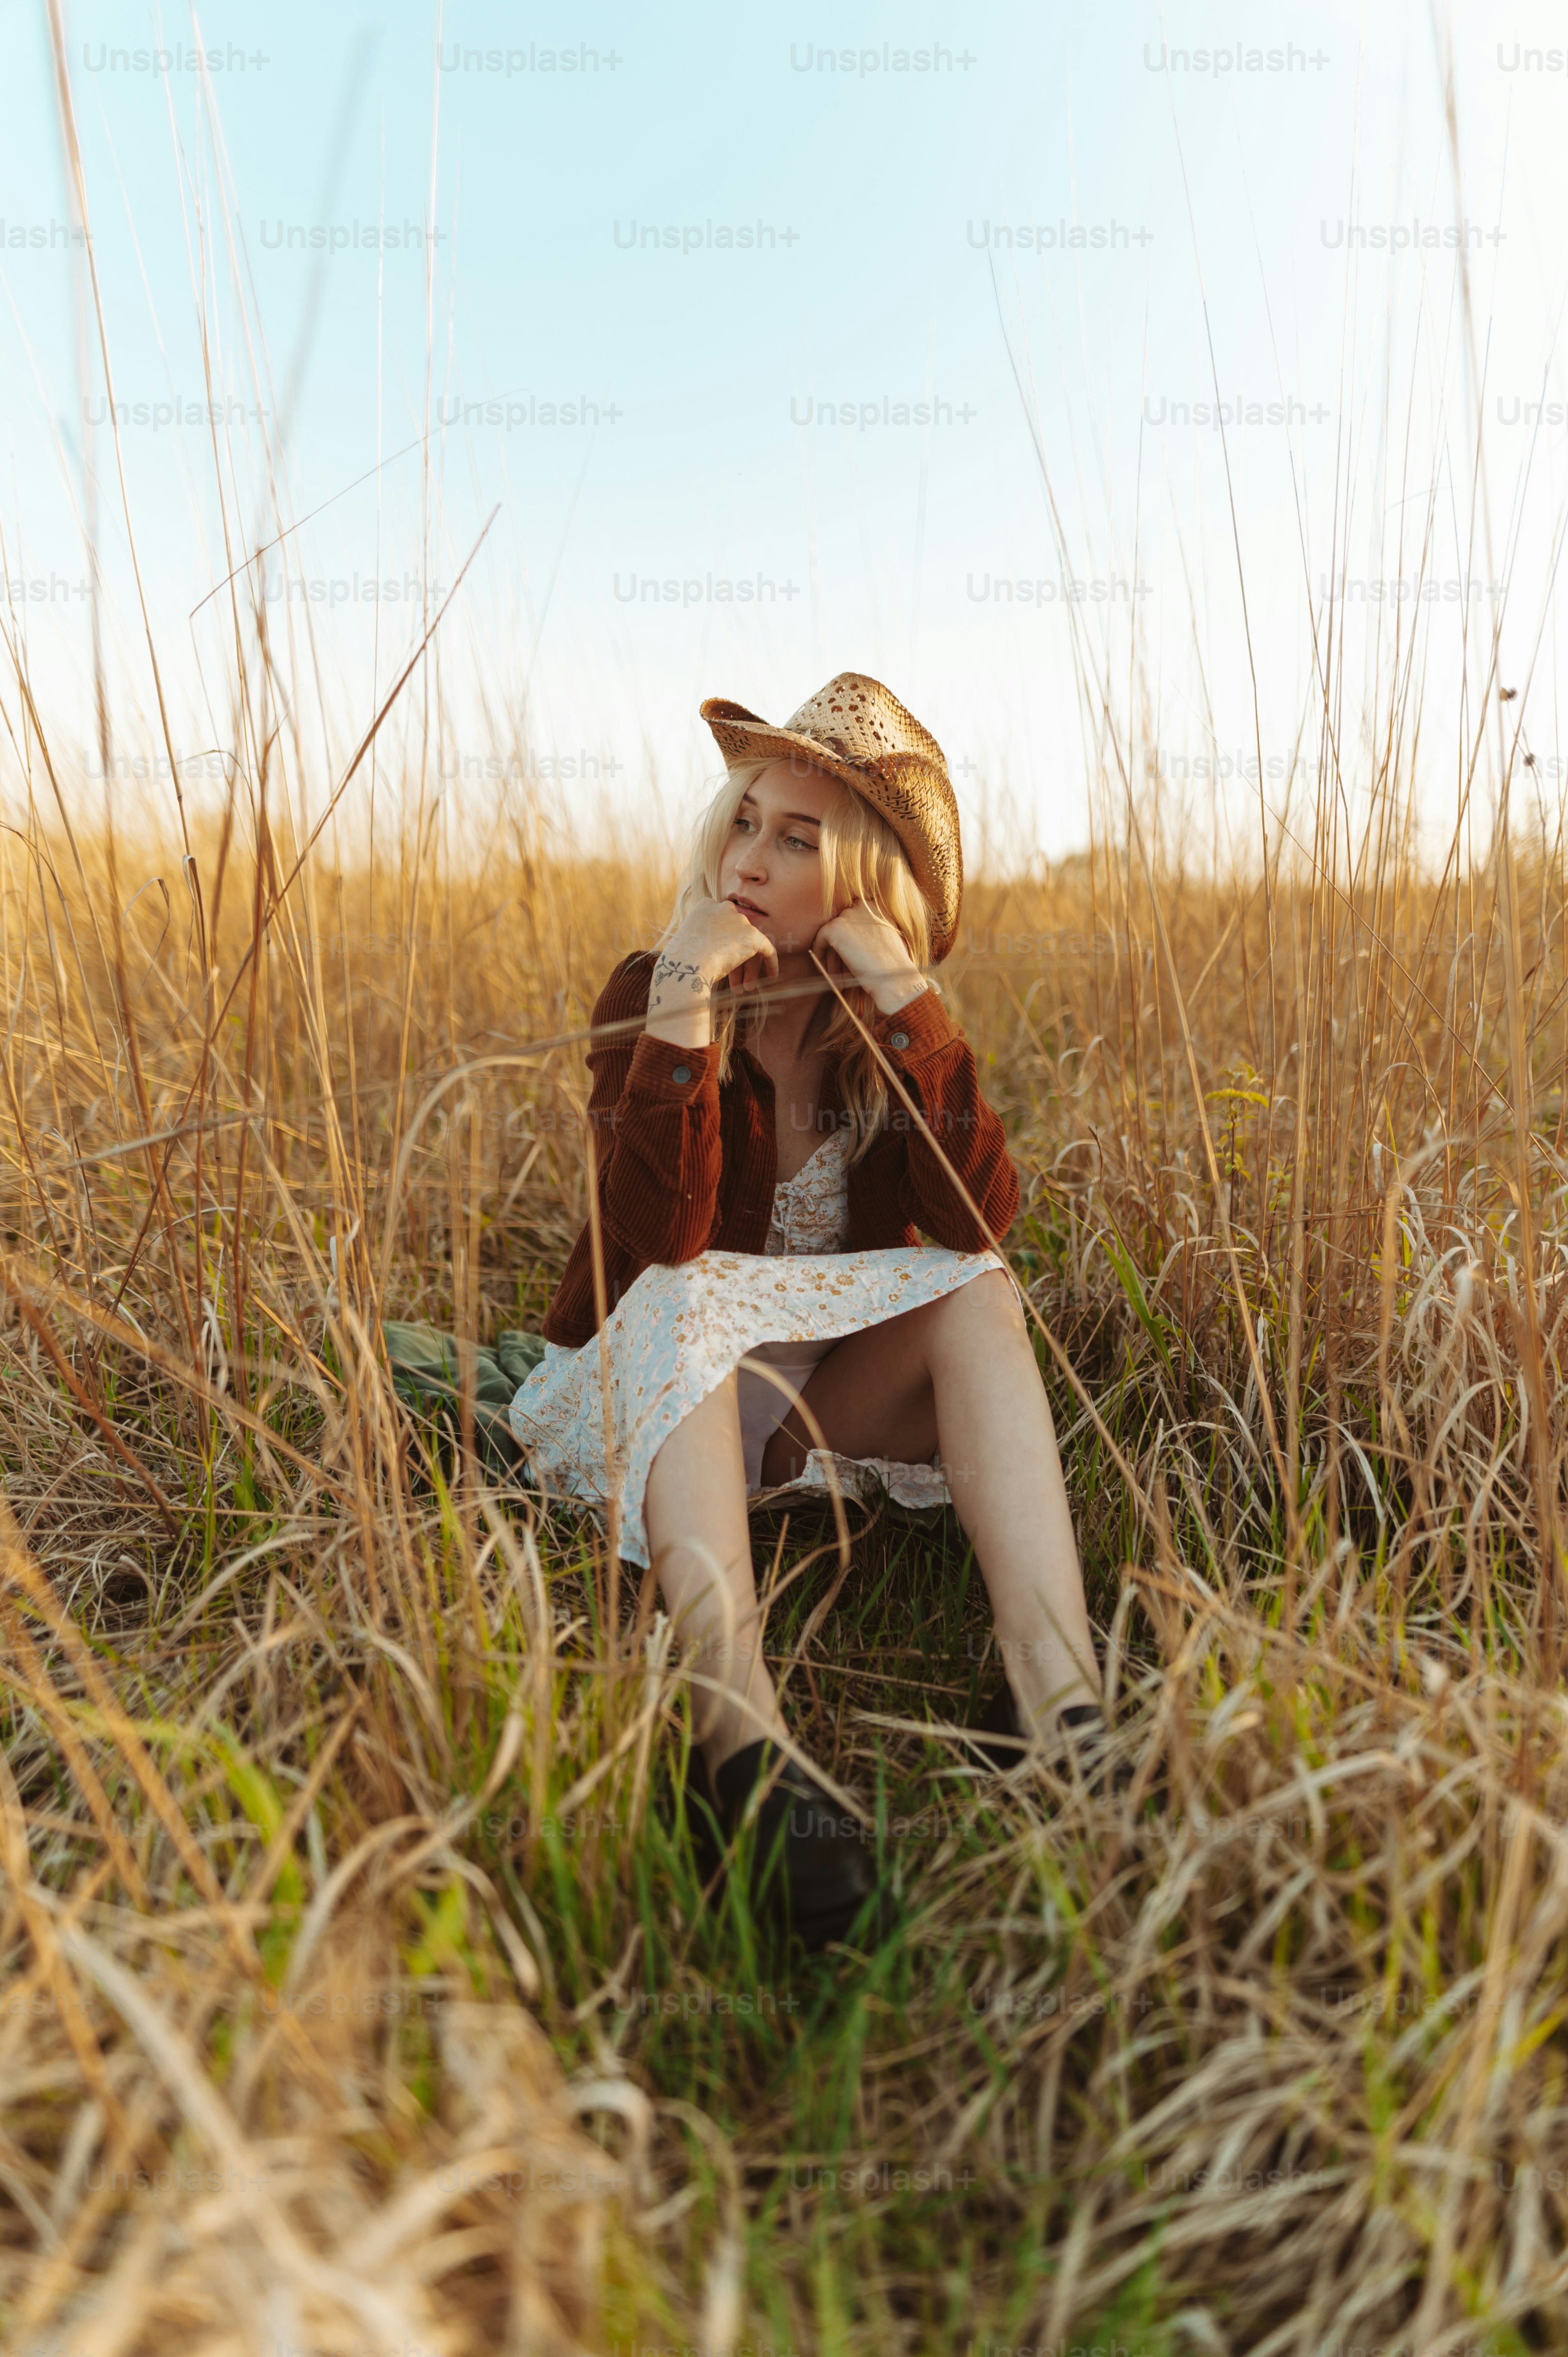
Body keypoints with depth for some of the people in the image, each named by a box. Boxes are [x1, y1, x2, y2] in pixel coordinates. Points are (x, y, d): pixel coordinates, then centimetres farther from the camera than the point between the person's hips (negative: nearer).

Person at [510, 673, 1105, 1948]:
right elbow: (659, 1241, -27)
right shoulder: (650, 992, -10)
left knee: (978, 1296, -23)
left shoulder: (893, 1021, -2)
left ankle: (1057, 1706, -37)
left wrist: (906, 1005, -26)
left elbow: (982, 1221, -21)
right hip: (652, 1397, -2)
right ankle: (742, 1733, -51)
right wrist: (681, 1014, -35)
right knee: (680, 1303, -33)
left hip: (828, 1401, 2)